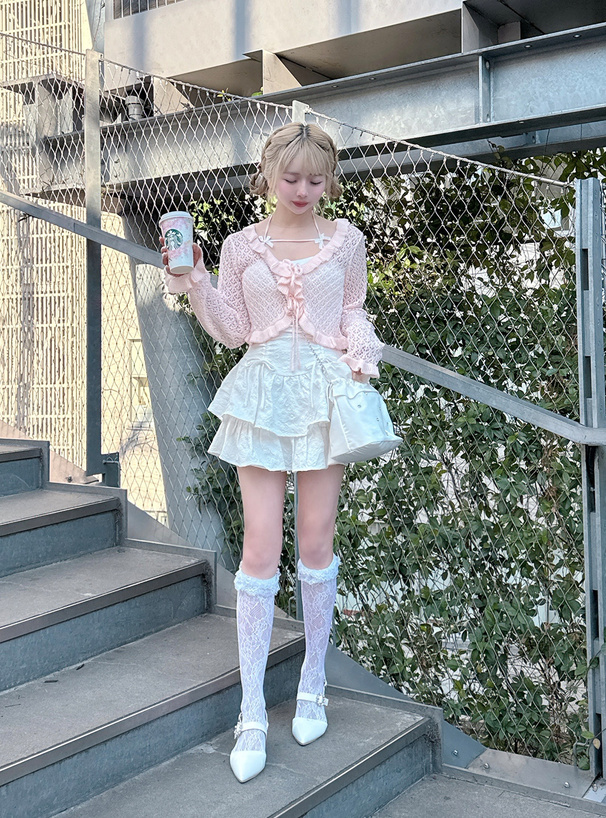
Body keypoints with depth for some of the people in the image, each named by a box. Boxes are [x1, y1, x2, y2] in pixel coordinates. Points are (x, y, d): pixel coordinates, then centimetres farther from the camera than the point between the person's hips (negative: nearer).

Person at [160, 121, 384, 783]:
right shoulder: (240, 246, 8)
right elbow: (231, 331, 8)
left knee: (316, 543, 5)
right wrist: (193, 281, -4)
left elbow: (355, 315, 13)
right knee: (260, 548, -5)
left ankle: (312, 686, 24)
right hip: (264, 390, 0)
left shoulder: (345, 240, 7)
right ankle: (251, 715, 3)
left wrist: (362, 356, -6)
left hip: (325, 390, 0)